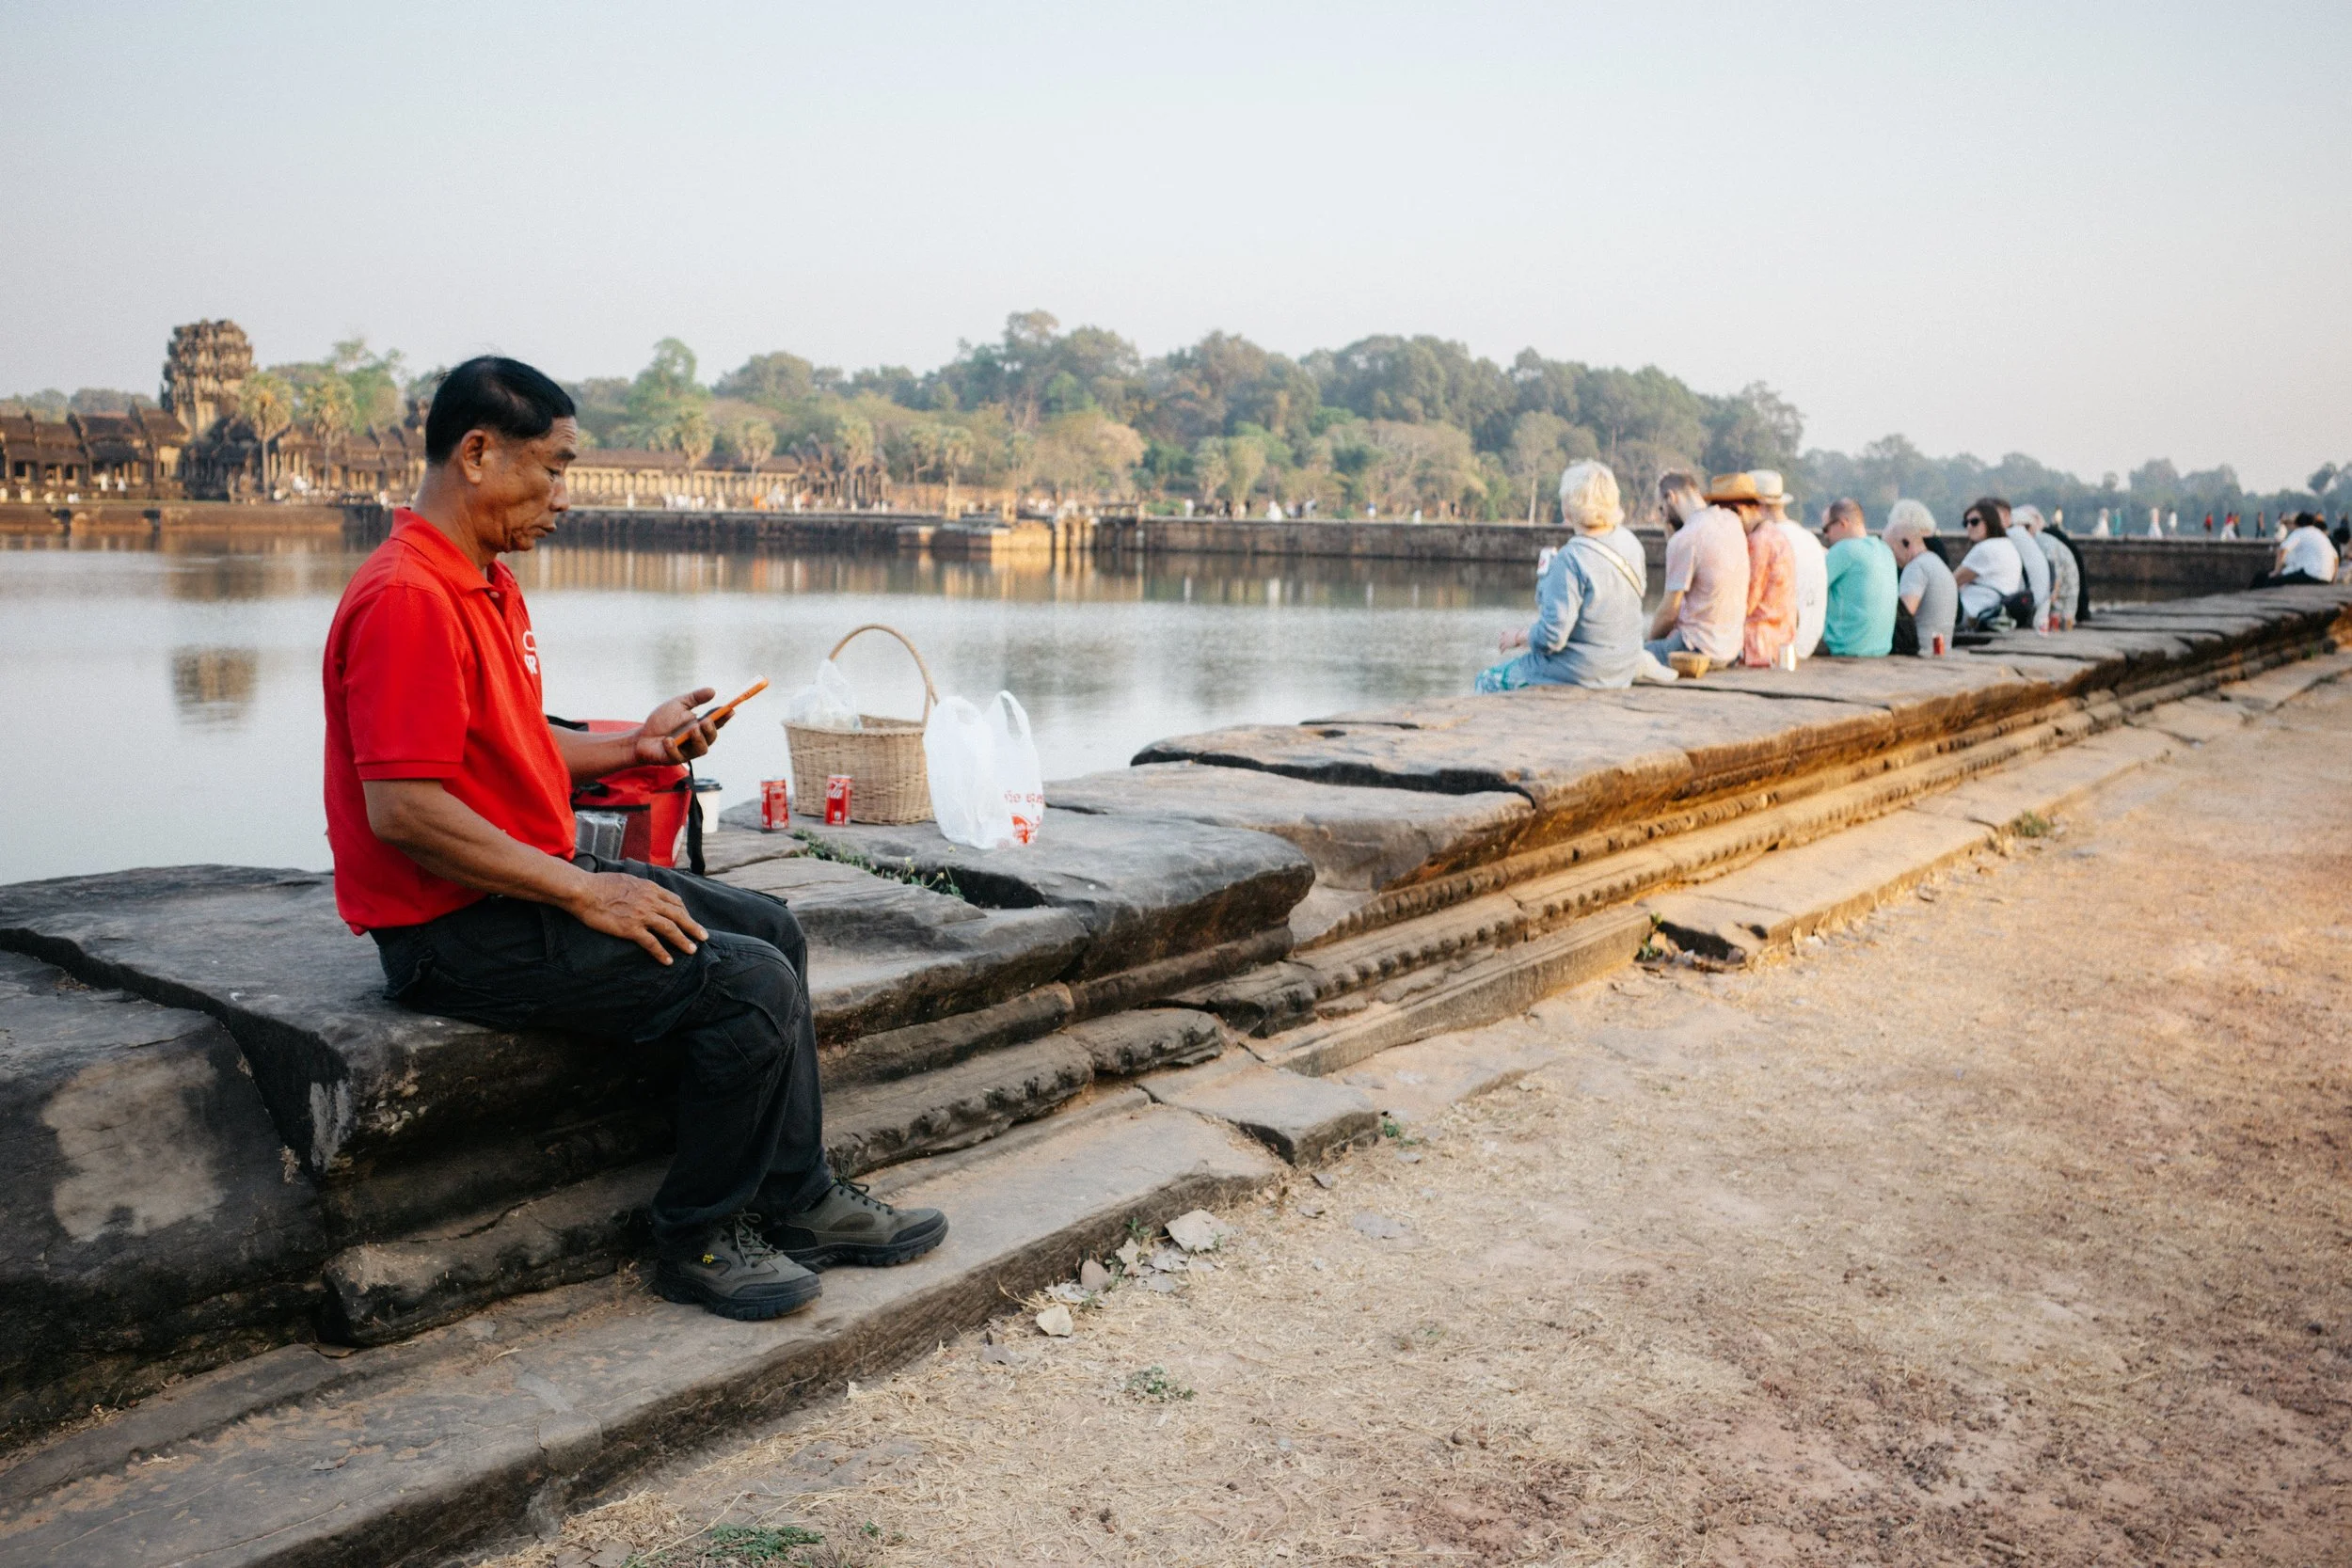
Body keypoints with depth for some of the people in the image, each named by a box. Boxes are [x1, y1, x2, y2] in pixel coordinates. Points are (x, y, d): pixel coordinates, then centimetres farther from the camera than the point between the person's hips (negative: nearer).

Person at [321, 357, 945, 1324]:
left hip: (530, 881, 11)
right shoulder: (408, 599, -21)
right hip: (457, 931, -11)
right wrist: (584, 892, -23)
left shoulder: (486, 583, 13)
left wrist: (633, 745, 8)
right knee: (746, 982, -18)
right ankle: (698, 1242, 1)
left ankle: (796, 1202, 15)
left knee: (770, 930, 11)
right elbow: (403, 810, -27)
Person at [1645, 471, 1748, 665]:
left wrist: (1650, 641, 4)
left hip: (1698, 648, -9)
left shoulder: (1684, 540, -17)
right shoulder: (1731, 522, 6)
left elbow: (1669, 612, -12)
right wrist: (1669, 524, 14)